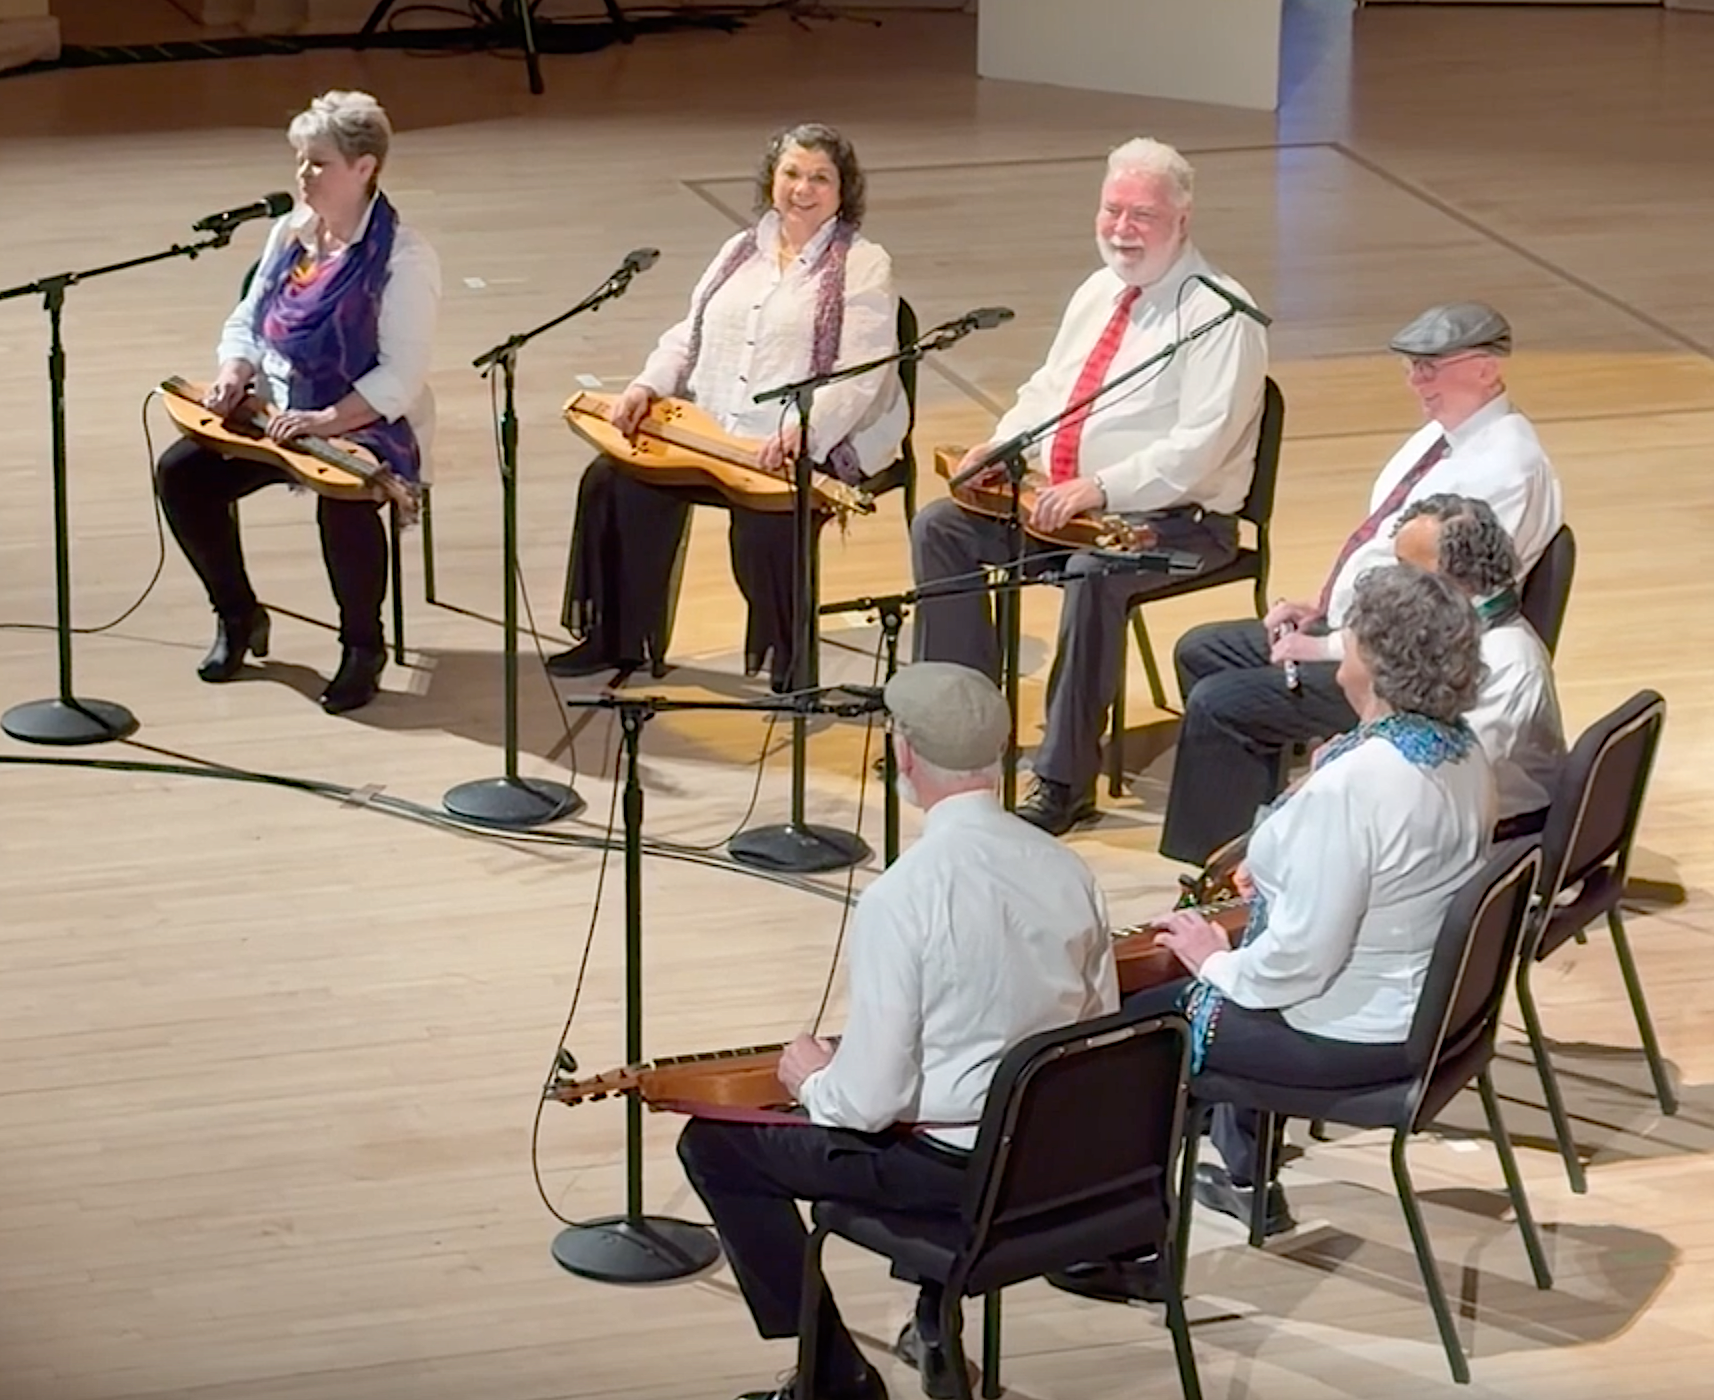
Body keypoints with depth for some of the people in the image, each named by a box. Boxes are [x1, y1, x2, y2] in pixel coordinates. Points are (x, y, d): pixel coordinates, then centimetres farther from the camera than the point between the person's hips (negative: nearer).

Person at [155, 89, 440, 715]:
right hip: (278, 415, 7)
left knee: (343, 500, -37)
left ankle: (363, 646, -12)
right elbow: (246, 321, 13)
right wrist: (234, 376, -9)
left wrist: (326, 421, -31)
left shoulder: (403, 256, -15)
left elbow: (401, 376, -20)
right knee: (181, 472, -12)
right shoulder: (291, 232, 5)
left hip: (371, 425, -7)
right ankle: (238, 615, 9)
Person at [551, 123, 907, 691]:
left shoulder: (864, 266, -3)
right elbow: (689, 336, 21)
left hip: (814, 450, -6)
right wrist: (649, 385, 0)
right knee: (612, 481, -10)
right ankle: (619, 639, 3)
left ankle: (786, 664, -14)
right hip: (711, 433, 7)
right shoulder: (741, 252, 18)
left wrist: (800, 430, -29)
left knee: (763, 525, -34)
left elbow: (862, 375, -14)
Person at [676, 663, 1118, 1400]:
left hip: (953, 1166, -7)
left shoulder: (901, 895, -23)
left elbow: (870, 1102, -20)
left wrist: (810, 1077, 2)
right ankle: (938, 1330, 37)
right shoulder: (1067, 868, -4)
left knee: (714, 1143, 12)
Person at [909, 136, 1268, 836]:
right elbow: (1047, 389, 24)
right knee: (940, 528, -5)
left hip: (1171, 517, -8)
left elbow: (1198, 447, -22)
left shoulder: (1218, 314, -13)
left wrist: (1102, 489, -30)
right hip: (1054, 500, 8)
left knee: (1093, 573, -37)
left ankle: (1065, 778, -25)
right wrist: (1000, 447, 3)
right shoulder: (1098, 292, 14)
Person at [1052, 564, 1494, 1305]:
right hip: (1427, 1001, 9)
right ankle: (1249, 1180, 42)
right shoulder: (1464, 752, -3)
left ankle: (1132, 1246, 18)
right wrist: (1280, 874, 7)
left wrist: (1219, 964, -10)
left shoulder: (1353, 784, -30)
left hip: (1347, 1034, -9)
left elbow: (1302, 959, -27)